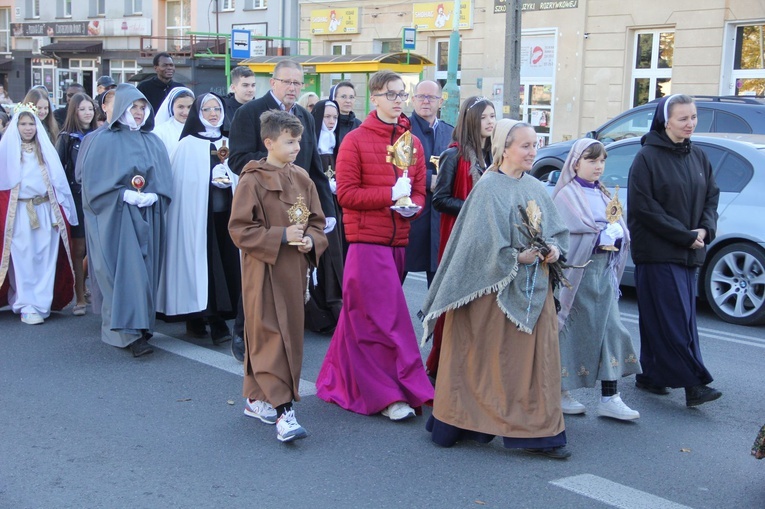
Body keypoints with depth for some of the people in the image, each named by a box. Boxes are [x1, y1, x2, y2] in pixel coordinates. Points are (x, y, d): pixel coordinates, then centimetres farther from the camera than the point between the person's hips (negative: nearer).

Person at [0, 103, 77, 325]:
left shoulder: (46, 150, 12)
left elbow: (58, 181, 12)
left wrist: (62, 211, 7)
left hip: (46, 211, 3)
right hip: (19, 213, -2)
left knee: (45, 259, 2)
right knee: (24, 260, 0)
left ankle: (42, 303, 11)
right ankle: (28, 306, 7)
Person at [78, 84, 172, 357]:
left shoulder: (153, 142, 13)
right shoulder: (102, 140, 1)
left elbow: (164, 178, 8)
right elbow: (94, 179, -5)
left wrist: (153, 196, -11)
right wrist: (124, 194, -16)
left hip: (148, 216, 5)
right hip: (114, 216, -4)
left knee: (146, 269, 4)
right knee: (126, 268, -13)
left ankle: (142, 324, 14)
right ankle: (131, 333, -16)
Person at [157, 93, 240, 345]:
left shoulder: (228, 143, 15)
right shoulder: (188, 145, 2)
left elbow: (240, 175, 16)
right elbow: (182, 183, -3)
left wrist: (229, 179, -5)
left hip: (224, 213, 4)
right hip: (197, 214, -4)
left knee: (225, 265, -2)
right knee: (199, 264, -6)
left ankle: (217, 319, 2)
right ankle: (195, 317, 3)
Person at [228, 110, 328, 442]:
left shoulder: (302, 180, 8)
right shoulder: (252, 181, -9)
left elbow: (317, 221, 15)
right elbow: (239, 229, -11)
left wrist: (311, 240, -6)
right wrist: (281, 236, -17)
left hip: (294, 271, 7)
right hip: (263, 270, -6)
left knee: (290, 335, 11)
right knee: (271, 337, -7)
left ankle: (256, 399, 25)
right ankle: (283, 411, -7)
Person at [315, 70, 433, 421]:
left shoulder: (413, 143, 12)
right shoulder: (356, 140, -4)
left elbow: (420, 191, 15)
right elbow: (346, 193, -8)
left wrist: (412, 205, -7)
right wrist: (391, 194, -15)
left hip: (398, 240, 5)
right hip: (367, 239, -5)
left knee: (361, 315, 14)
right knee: (384, 317, -8)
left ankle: (340, 380, 28)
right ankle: (389, 394, -1)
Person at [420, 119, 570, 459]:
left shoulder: (535, 188, 11)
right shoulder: (489, 187, -9)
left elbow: (558, 230, 14)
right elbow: (483, 240, -15)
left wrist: (554, 248, -6)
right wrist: (517, 257, -19)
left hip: (534, 287, 6)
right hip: (498, 287, -6)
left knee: (538, 358, 5)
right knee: (494, 359, 3)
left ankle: (540, 432, 13)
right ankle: (470, 422, 19)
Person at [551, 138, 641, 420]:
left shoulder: (602, 194, 15)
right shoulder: (566, 195, -6)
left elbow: (622, 232, 10)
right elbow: (575, 236, -17)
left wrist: (614, 231, -9)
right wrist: (606, 233, -8)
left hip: (604, 271, 7)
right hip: (578, 272, -7)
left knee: (610, 330, 3)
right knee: (572, 332, 0)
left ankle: (609, 398, 6)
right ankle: (560, 394, 13)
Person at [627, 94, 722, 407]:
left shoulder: (698, 157, 12)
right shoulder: (648, 157, -8)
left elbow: (711, 196, 15)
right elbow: (644, 206, -13)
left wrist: (705, 229, -4)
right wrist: (685, 235, -14)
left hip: (690, 253, 6)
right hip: (658, 253, -6)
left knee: (658, 319, 10)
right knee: (675, 317, -8)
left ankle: (651, 376, 18)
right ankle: (694, 384, -8)